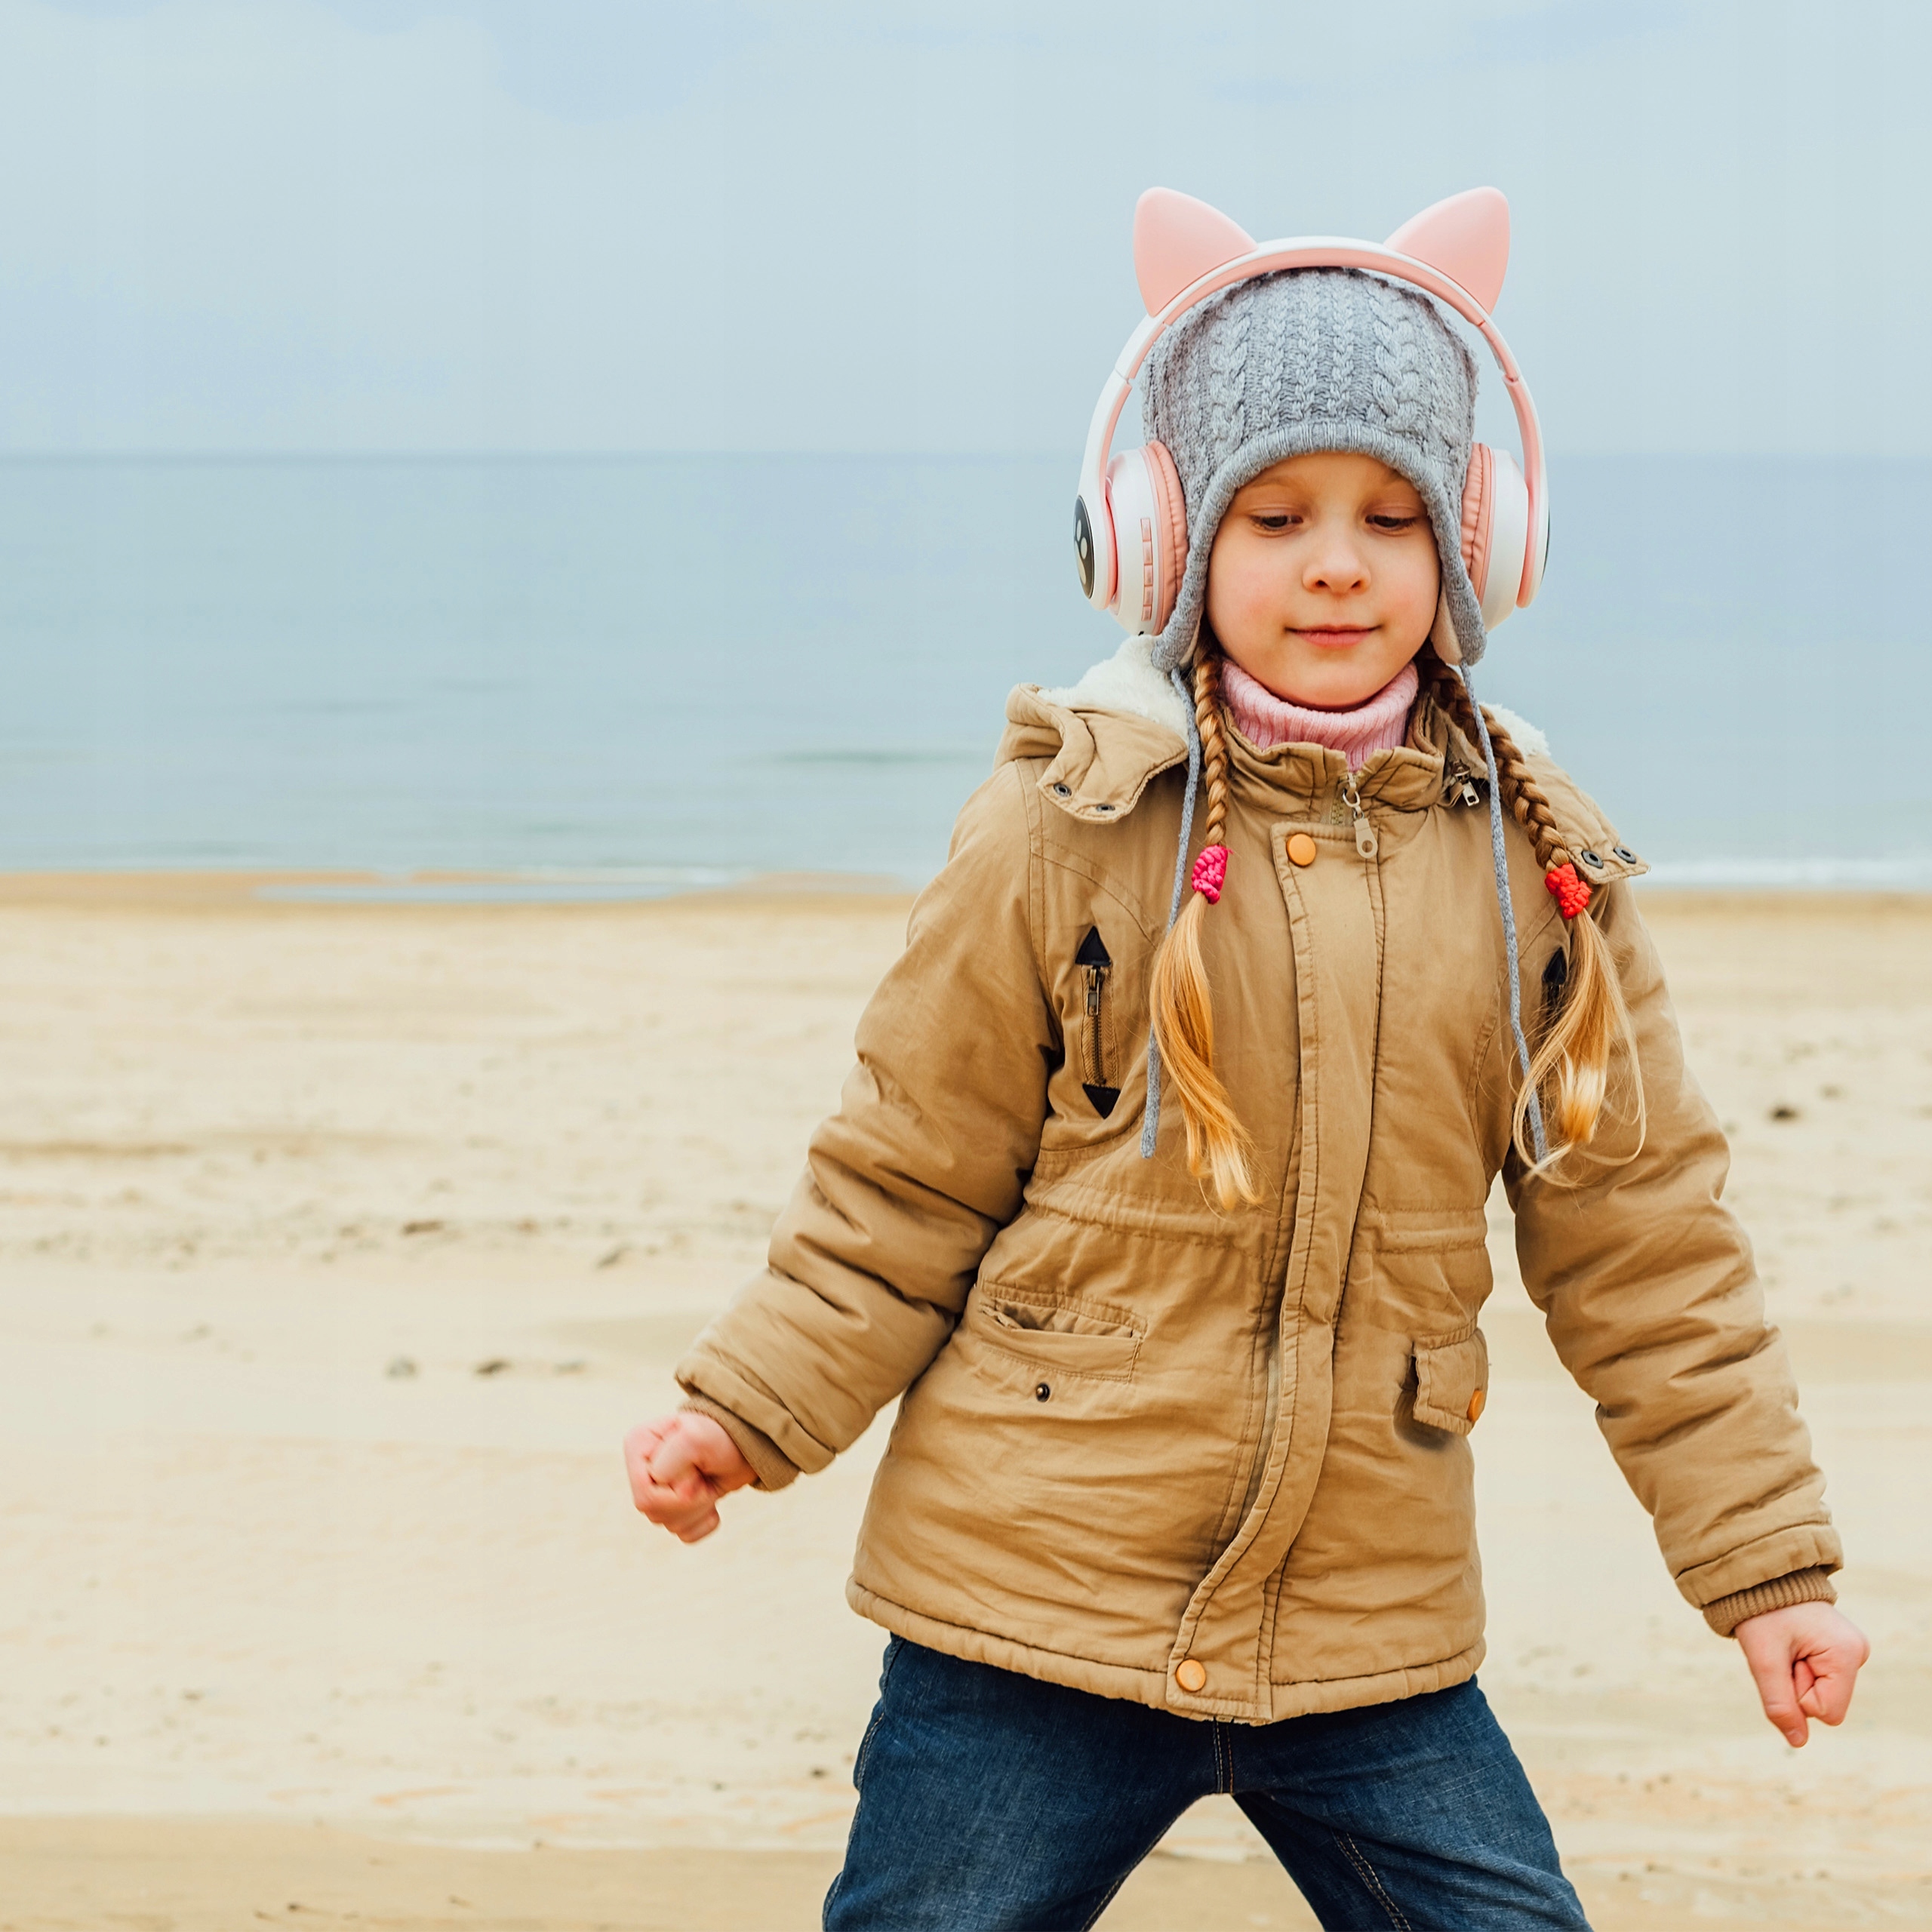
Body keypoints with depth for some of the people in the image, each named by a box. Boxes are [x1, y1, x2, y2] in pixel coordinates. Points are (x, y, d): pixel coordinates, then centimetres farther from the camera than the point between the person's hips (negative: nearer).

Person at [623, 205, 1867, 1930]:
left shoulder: (1538, 867, 3)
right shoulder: (1065, 830, -6)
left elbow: (1646, 1248, 8)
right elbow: (908, 1175, 2)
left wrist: (1768, 1563, 6)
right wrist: (746, 1414, -8)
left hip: (1372, 1645, 2)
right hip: (1033, 1607, -2)